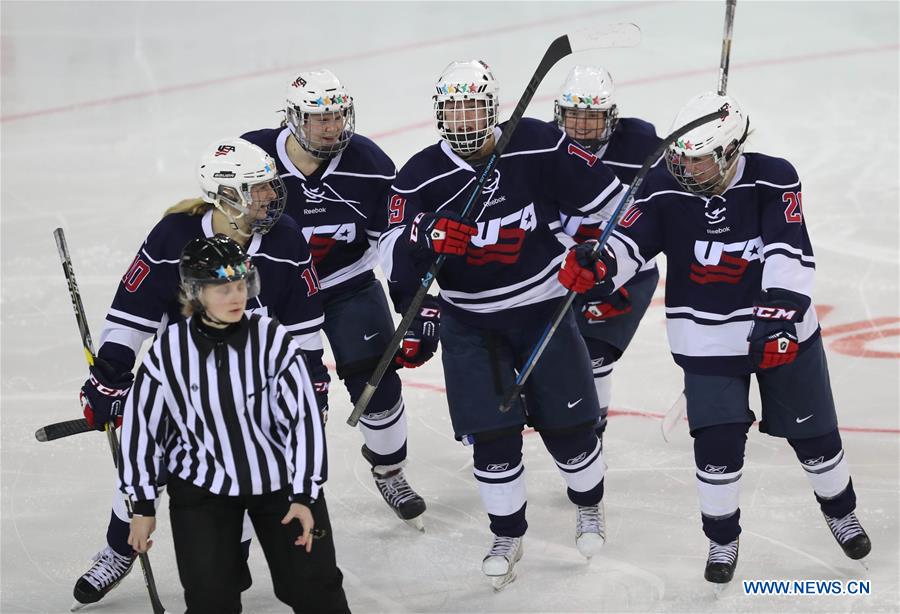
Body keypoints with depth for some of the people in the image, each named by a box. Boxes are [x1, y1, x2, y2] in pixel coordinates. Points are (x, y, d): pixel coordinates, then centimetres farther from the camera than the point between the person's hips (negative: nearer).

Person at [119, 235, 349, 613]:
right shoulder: (169, 351, -13)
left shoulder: (273, 340, -15)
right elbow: (141, 425, -3)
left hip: (280, 479, 0)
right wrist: (143, 506, 0)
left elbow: (304, 417, -11)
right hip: (202, 485, 0)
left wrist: (304, 494, -13)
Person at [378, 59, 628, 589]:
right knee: (492, 436, -2)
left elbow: (608, 200, -5)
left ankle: (589, 505, 36)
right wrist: (422, 236, -39)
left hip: (543, 308, 0)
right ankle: (508, 535, 21)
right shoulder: (422, 177, -12)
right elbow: (394, 250, -20)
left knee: (568, 425, 5)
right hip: (469, 321, 0)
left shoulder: (540, 147, -14)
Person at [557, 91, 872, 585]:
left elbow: (791, 254, -23)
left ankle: (840, 510, 41)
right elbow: (628, 243, -15)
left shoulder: (773, 180, -16)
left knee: (813, 433, 12)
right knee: (717, 444, -6)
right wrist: (595, 266, -38)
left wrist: (780, 318, -34)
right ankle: (722, 539, 19)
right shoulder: (665, 189, -11)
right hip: (706, 338, 0)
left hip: (782, 329, 0)